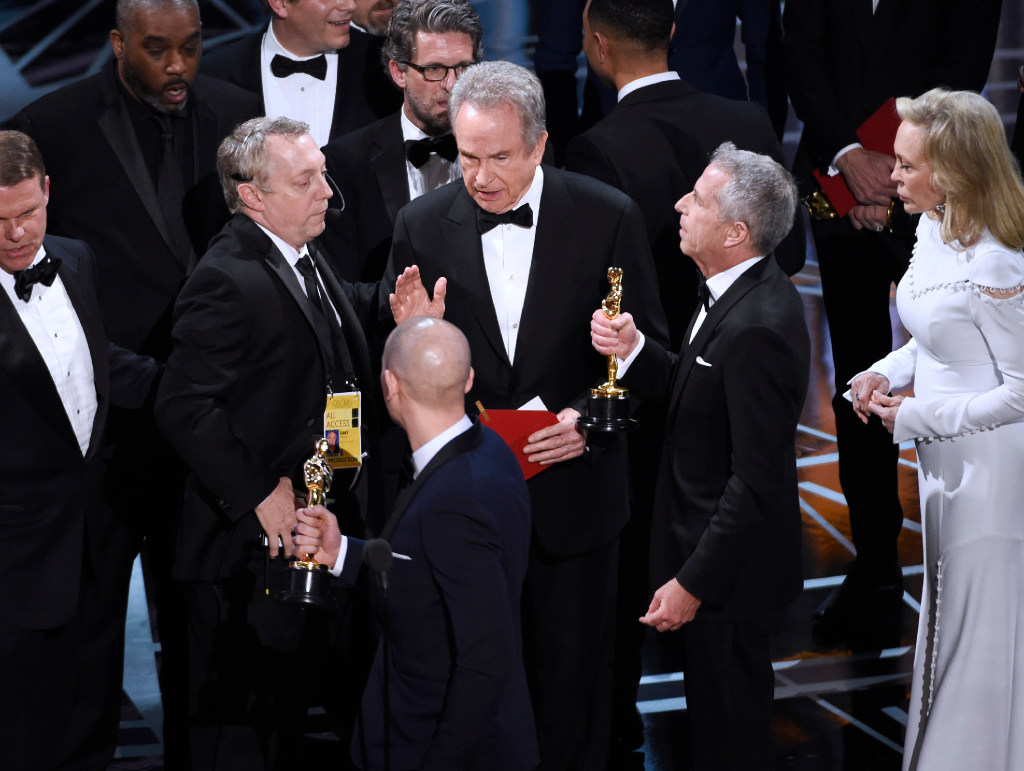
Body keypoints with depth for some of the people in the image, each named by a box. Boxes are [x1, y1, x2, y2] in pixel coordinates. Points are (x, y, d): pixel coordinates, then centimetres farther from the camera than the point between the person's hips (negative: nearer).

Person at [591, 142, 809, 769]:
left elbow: (756, 482, -27)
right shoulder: (744, 295, 3)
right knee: (719, 711, 25)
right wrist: (634, 351, -6)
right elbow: (696, 391, 11)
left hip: (728, 572, -10)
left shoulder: (758, 326, -29)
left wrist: (693, 584, -22)